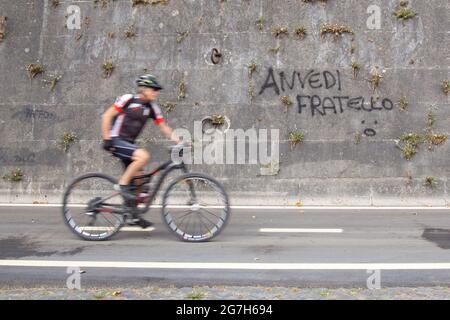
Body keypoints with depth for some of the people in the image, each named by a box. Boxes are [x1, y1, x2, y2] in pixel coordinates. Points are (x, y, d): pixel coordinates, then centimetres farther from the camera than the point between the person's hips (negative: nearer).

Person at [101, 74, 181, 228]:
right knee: (144, 156, -29)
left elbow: (164, 127, 6)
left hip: (128, 143, 7)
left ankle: (133, 216, 15)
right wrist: (106, 139, -15)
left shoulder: (152, 107, 5)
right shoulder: (127, 99, -11)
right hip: (116, 141, -7)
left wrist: (179, 141, -6)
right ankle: (122, 184, -15)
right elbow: (107, 116, -10)